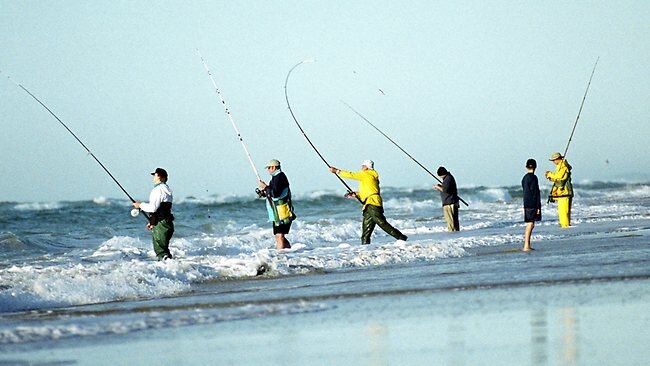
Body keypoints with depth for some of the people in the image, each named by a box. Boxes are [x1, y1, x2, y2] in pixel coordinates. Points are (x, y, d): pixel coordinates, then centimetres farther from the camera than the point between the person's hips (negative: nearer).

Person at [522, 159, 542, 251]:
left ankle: (527, 245, 15)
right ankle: (526, 246, -14)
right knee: (530, 224, -9)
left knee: (529, 225, 13)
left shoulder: (524, 178, 13)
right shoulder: (533, 178, -12)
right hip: (533, 204, -8)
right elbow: (536, 193, -15)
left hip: (526, 204, 8)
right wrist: (538, 206, -13)